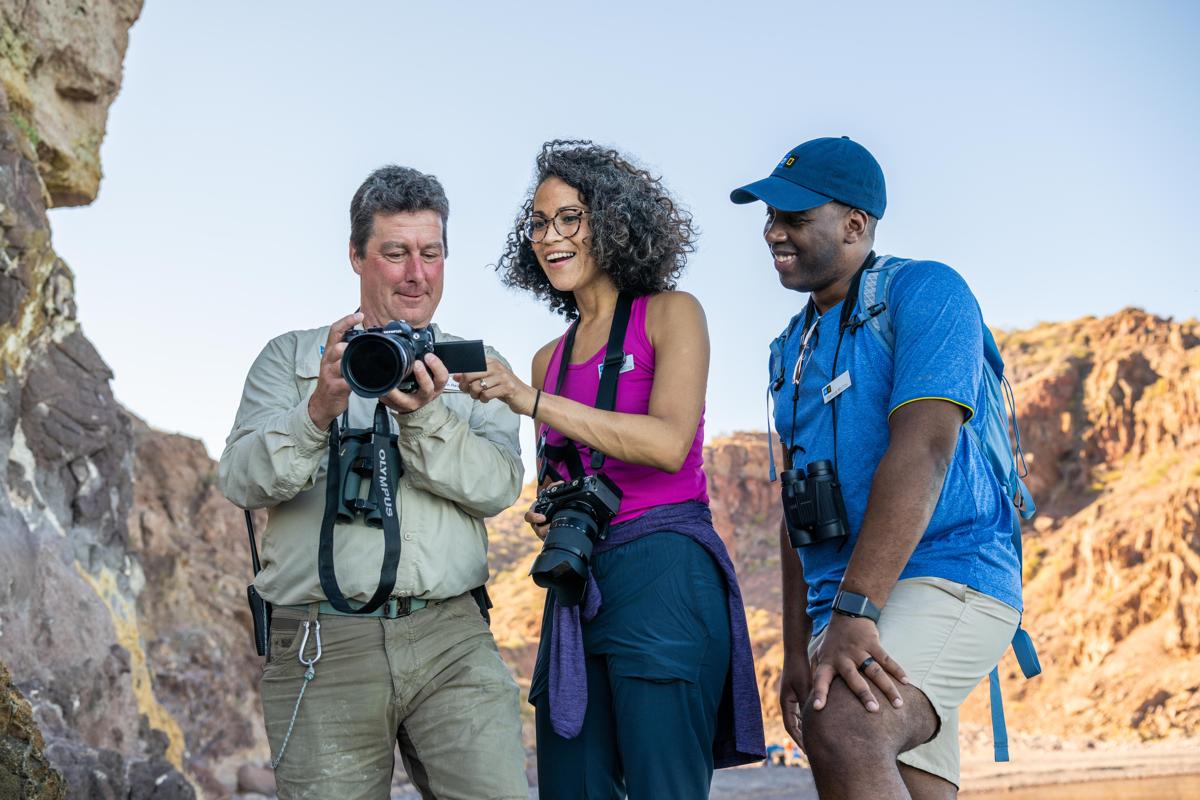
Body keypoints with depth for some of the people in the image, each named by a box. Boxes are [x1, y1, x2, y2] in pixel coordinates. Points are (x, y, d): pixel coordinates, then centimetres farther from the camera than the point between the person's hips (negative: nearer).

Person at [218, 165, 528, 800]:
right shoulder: (291, 358, 13)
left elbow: (499, 485, 0)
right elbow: (243, 481, -1)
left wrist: (423, 417, -16)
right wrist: (319, 409, -18)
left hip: (450, 639, 1)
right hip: (321, 646, 0)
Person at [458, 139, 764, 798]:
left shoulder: (671, 314, 3)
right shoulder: (550, 359, 19)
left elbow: (670, 443, -14)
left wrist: (531, 400, -16)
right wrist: (547, 517, 2)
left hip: (663, 570, -6)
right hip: (578, 581, 6)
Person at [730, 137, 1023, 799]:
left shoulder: (924, 292, -5)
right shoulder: (792, 348, 19)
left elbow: (922, 452, -19)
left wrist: (854, 614, -27)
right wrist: (796, 650, 11)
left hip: (948, 577, -8)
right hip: (845, 611, 8)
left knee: (841, 729, -32)